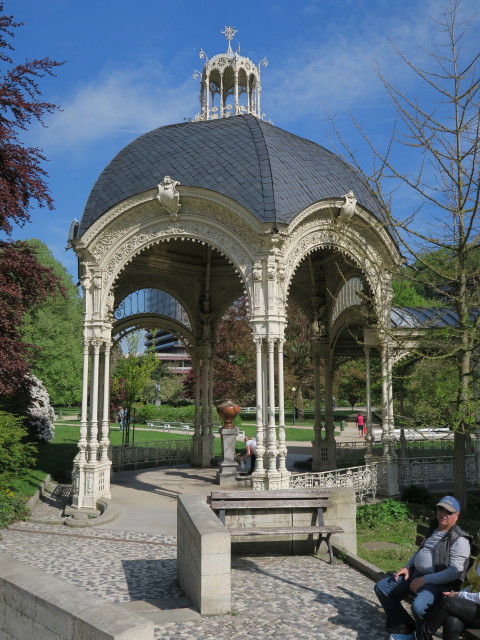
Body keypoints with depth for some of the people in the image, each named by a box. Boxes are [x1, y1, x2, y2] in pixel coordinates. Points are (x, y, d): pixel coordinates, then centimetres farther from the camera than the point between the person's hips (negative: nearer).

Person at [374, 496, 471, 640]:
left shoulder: (459, 540, -12)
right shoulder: (433, 530, 15)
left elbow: (455, 572, -21)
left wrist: (424, 580, -21)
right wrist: (407, 567, 9)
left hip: (437, 583, -9)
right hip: (415, 574, 9)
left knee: (418, 606, -36)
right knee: (381, 588, 4)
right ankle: (405, 627, 11)